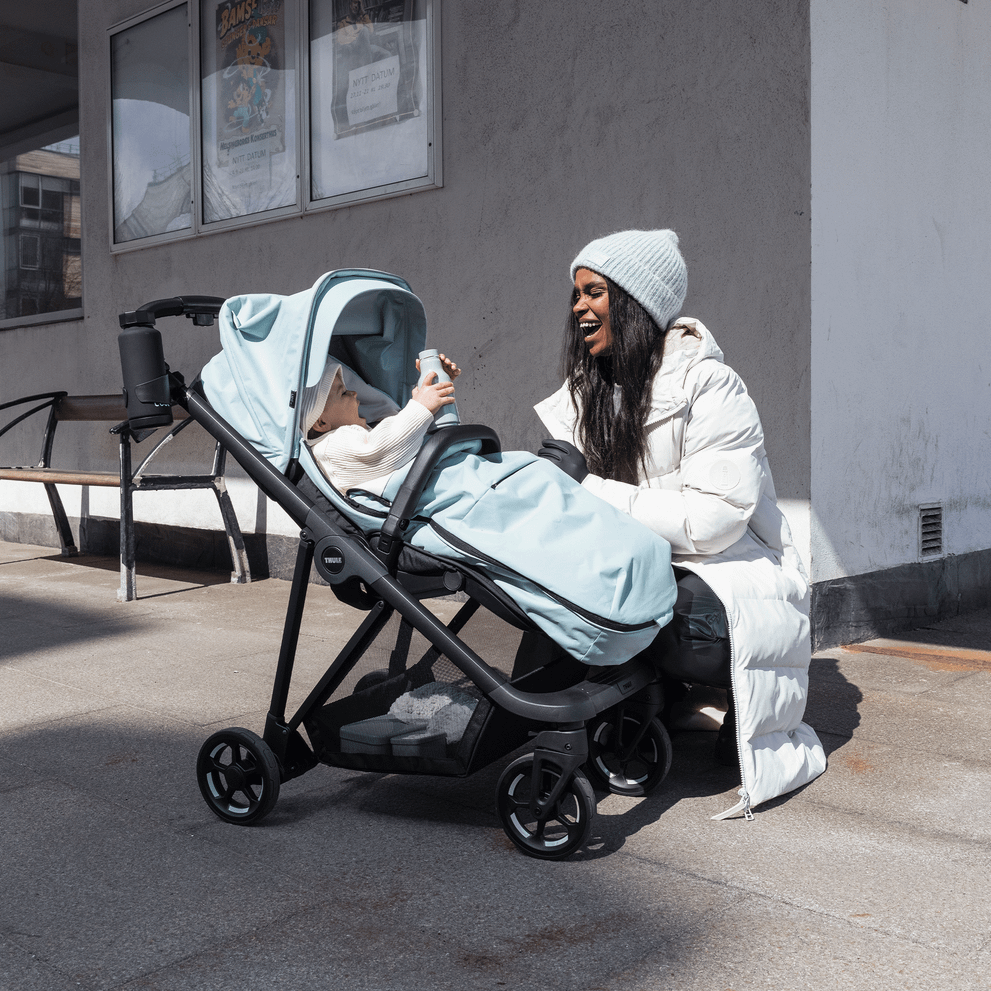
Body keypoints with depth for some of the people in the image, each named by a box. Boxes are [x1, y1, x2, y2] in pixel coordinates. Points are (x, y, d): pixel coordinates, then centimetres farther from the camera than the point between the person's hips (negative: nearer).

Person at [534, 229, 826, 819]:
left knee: (685, 626, -37)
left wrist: (589, 487, -23)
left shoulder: (711, 389, -14)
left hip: (733, 569, -6)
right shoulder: (591, 388, 8)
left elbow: (712, 519, -23)